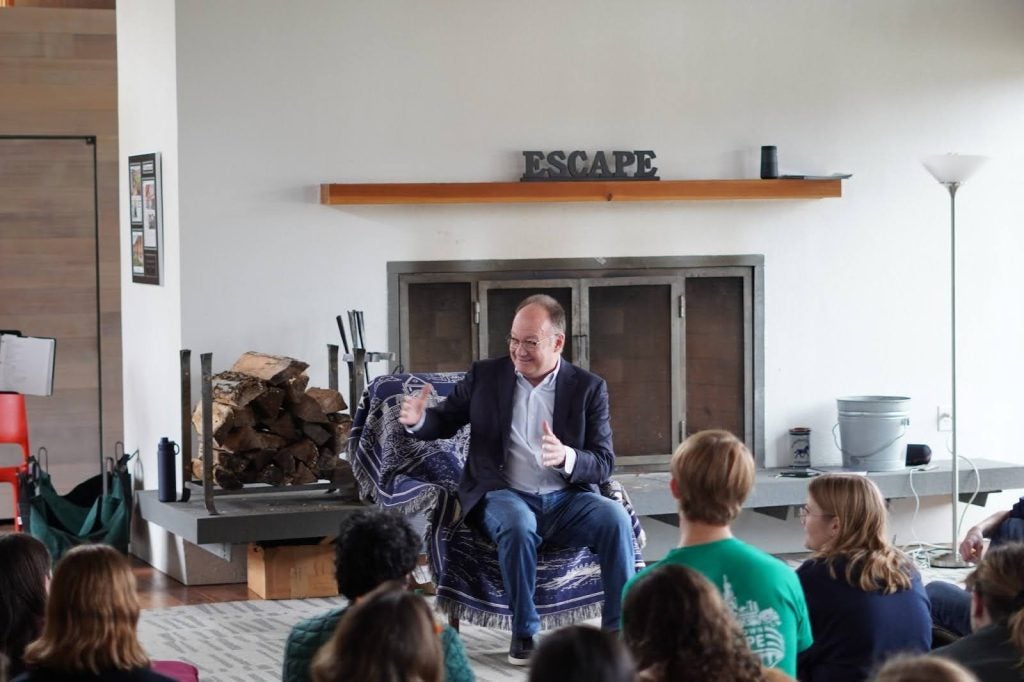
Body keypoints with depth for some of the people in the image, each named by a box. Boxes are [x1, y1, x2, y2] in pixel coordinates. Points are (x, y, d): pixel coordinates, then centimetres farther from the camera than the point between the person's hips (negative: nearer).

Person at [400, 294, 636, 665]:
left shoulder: (588, 388, 4)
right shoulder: (485, 376, 7)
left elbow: (603, 463, -1)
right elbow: (444, 421, 15)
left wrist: (566, 457, -24)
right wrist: (417, 419, -10)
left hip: (566, 501, 1)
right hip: (504, 496, -1)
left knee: (615, 517, -29)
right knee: (518, 524, -36)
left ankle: (619, 629, -20)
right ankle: (525, 633, -20)